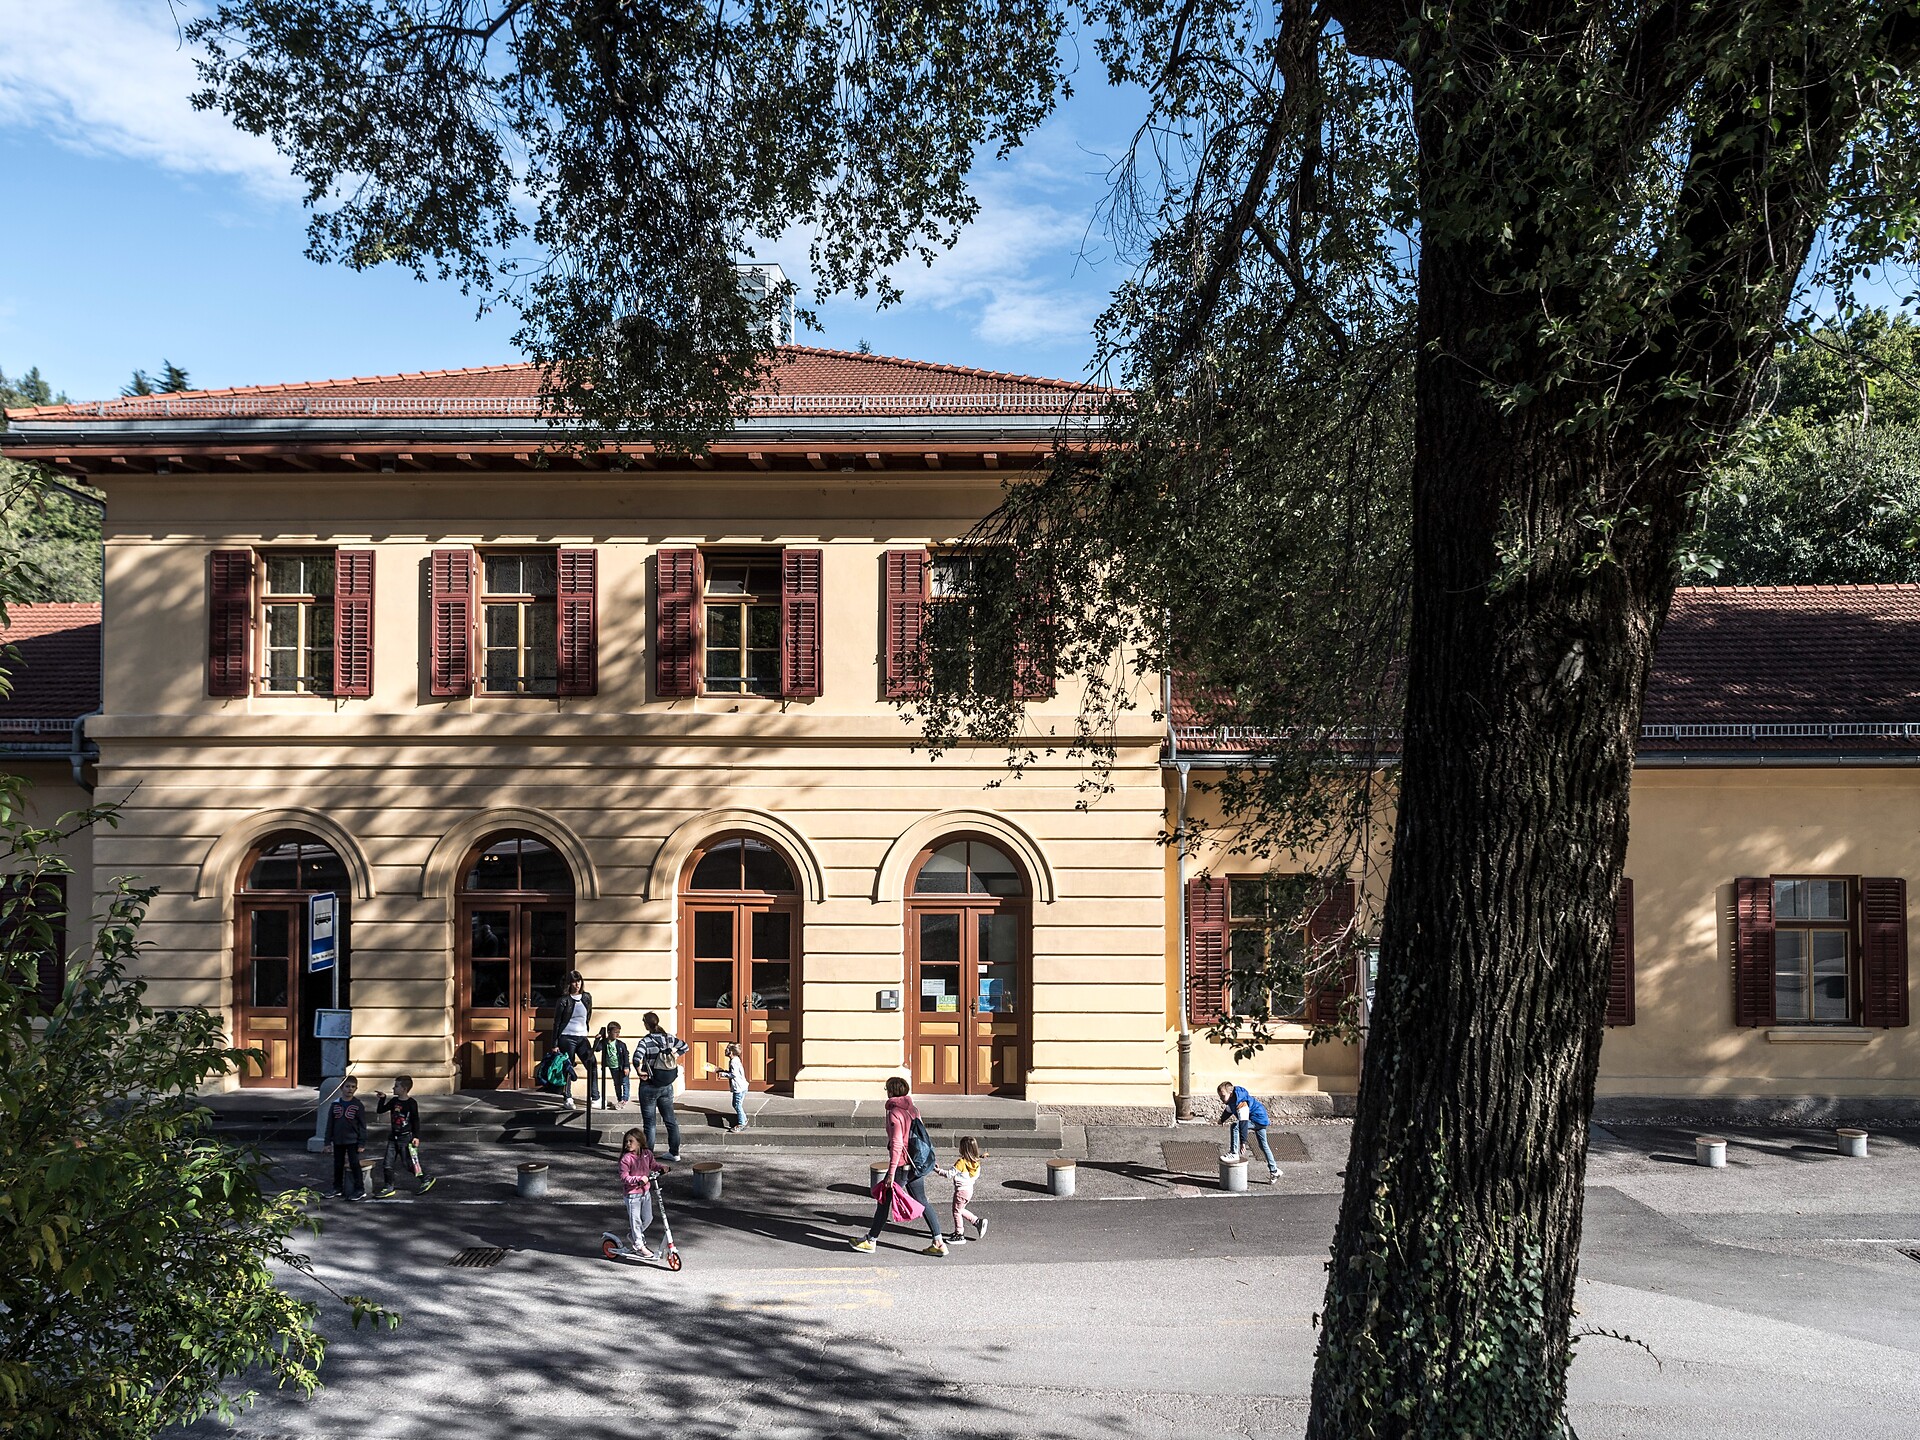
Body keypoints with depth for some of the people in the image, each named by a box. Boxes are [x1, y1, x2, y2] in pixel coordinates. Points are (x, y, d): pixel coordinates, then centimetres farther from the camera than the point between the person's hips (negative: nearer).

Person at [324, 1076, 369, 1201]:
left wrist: (361, 1143, -8)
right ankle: (337, 1188, 26)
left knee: (354, 1164, -6)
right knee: (338, 1165, 12)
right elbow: (330, 1124, 8)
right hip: (338, 1141, 4)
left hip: (352, 1141, -4)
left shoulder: (358, 1105, -6)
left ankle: (360, 1190, 0)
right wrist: (328, 1141, 5)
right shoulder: (335, 1104, 3)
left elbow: (362, 1125, -5)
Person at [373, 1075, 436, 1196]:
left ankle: (426, 1179, 14)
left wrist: (416, 1136, -11)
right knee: (388, 1163, 3)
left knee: (409, 1163, -2)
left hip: (406, 1138, -6)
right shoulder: (394, 1101, 6)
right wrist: (382, 1099, -4)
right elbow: (380, 1111, 8)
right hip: (393, 1137, 6)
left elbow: (416, 1121, -8)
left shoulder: (411, 1103, -11)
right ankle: (388, 1187, 13)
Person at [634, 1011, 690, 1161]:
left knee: (649, 1123, 3)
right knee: (671, 1120, 14)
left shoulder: (646, 1041, -16)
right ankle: (675, 1153, 19)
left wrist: (640, 1071, -17)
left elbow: (637, 1058, -32)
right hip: (667, 1087, 5)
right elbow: (684, 1046, 14)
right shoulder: (669, 1038, 0)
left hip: (649, 1087, -5)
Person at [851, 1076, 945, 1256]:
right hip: (917, 1165, 8)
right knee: (921, 1201, 13)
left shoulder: (894, 1113, -16)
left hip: (902, 1166, -8)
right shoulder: (913, 1109, 8)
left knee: (884, 1201, 6)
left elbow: (897, 1144, -21)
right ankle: (939, 1243, 10)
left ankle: (870, 1241, 17)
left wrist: (891, 1172, -20)